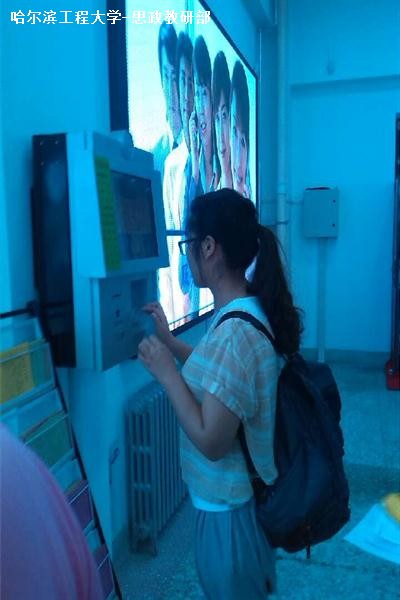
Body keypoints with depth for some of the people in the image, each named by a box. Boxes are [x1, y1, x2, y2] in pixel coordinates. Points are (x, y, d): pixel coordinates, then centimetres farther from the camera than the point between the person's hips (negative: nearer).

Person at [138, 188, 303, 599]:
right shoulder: (249, 310, -1)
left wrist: (166, 371, -22)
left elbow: (211, 442, -29)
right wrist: (169, 340, 7)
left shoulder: (234, 331, -31)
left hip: (227, 503, -8)